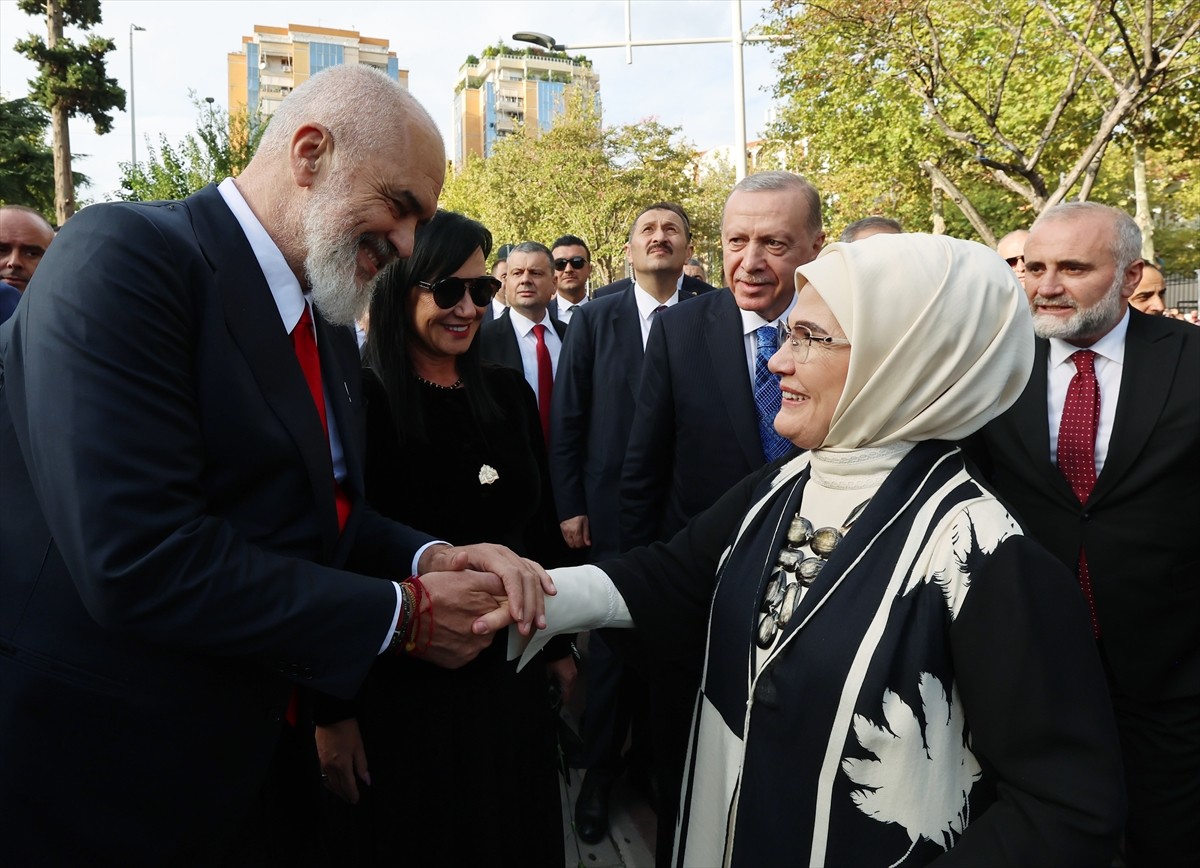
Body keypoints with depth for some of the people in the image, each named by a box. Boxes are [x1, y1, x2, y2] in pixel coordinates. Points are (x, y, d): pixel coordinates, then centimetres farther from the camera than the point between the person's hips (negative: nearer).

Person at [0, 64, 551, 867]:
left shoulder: (329, 325, 7)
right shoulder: (124, 257, -20)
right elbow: (141, 558, -28)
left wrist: (427, 559, -10)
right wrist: (405, 613, -20)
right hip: (100, 781, -7)